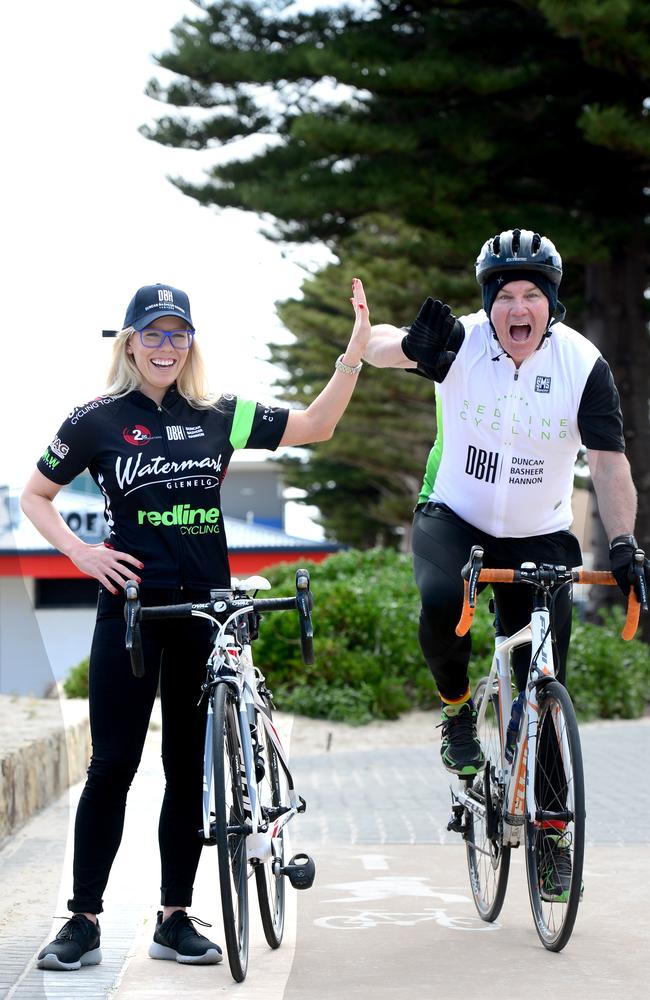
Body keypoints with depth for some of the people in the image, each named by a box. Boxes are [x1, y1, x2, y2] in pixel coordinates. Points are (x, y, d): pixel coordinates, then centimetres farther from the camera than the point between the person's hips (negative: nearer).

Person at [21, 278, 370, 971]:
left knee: (191, 767, 6)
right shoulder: (97, 420, 0)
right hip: (131, 605, -3)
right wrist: (81, 553, -5)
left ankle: (175, 920, 14)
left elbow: (315, 426, 8)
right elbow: (34, 496, 9)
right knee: (113, 763, -5)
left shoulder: (218, 416, 7)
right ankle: (83, 921, 1)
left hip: (204, 608, 3)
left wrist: (355, 352, -2)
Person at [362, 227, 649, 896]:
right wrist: (409, 345, -55)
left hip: (538, 537, 1)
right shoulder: (462, 343, -16)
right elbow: (376, 345, -31)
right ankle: (456, 708, -3)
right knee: (441, 603, -34)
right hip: (452, 516, -1)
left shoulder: (582, 365, -15)